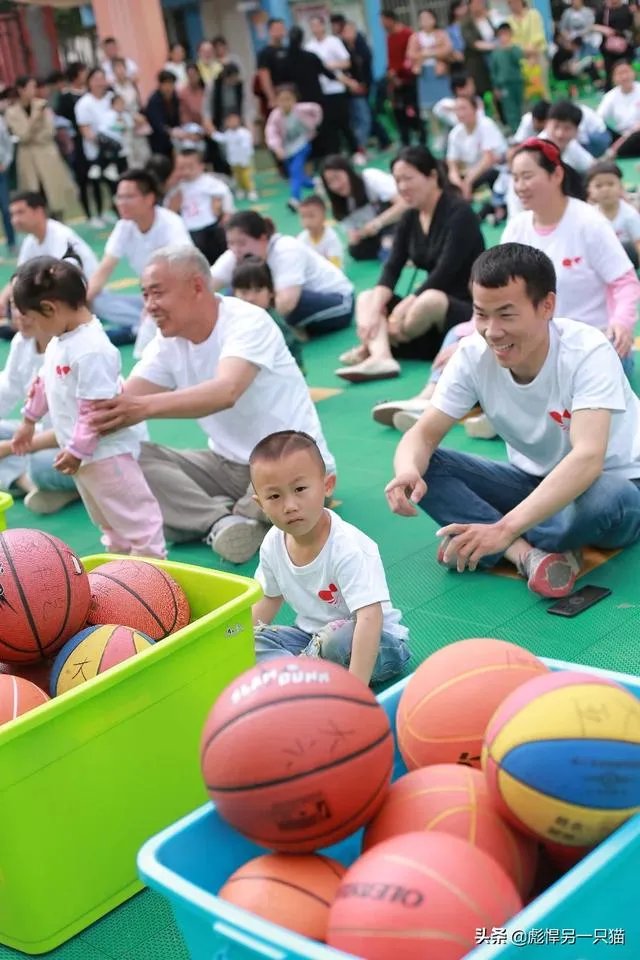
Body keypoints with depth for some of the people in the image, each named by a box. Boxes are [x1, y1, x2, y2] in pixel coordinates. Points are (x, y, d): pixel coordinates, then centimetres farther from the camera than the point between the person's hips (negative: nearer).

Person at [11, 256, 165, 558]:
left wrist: (76, 450, -23)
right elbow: (45, 382, 19)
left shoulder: (92, 350, -29)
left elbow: (96, 410, -29)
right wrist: (29, 420, 27)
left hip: (106, 452, -10)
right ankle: (119, 554, 41)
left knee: (132, 513, 2)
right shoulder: (60, 340, 3)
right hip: (80, 452, 10)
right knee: (105, 516, 25)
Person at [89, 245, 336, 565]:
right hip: (227, 466, 6)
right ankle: (225, 519, -22)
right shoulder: (167, 344, 1)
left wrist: (145, 407, -53)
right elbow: (120, 403, -10)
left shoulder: (247, 322, -20)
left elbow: (226, 392, -39)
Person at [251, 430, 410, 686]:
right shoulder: (273, 544, -8)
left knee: (340, 640, -37)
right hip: (314, 636, 7)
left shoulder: (348, 548, -30)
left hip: (374, 643, -6)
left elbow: (369, 618, -38)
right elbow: (269, 597, 12)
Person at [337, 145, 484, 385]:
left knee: (431, 300, -38)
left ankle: (373, 346, -16)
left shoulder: (459, 213, -12)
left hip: (467, 309, -8)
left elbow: (445, 272, -21)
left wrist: (402, 309, -24)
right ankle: (380, 357, -33)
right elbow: (391, 269, -1)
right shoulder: (409, 219, 8)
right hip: (431, 306, 8)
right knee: (367, 298, -3)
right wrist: (374, 311, -18)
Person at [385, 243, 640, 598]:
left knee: (607, 499, -41)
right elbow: (424, 434, -13)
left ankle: (514, 545, -17)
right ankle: (528, 552, -28)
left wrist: (505, 529, -52)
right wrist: (408, 472, -39)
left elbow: (587, 458, -40)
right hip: (532, 481, 4)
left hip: (610, 481, -4)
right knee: (424, 468, -18)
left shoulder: (588, 352, -28)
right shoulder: (474, 355, -15)